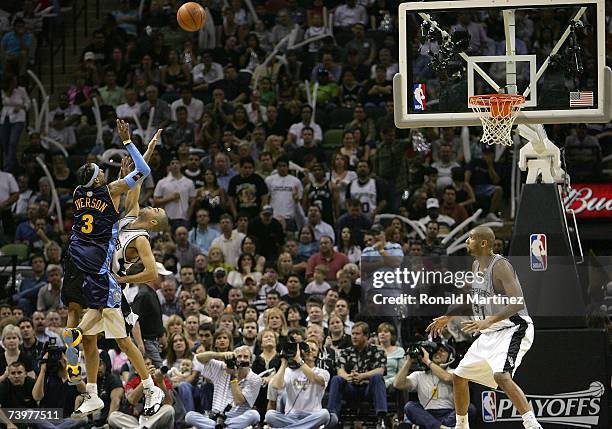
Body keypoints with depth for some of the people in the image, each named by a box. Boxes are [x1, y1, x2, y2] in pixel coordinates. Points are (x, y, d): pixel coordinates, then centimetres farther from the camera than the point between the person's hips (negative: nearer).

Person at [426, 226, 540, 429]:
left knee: (501, 376, -31)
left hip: (513, 328, -10)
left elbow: (517, 303, -30)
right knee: (459, 376, 13)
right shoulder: (476, 265, 8)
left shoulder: (500, 266, -20)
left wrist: (488, 321, -39)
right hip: (490, 334, 10)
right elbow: (473, 296, 28)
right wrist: (447, 317, 32)